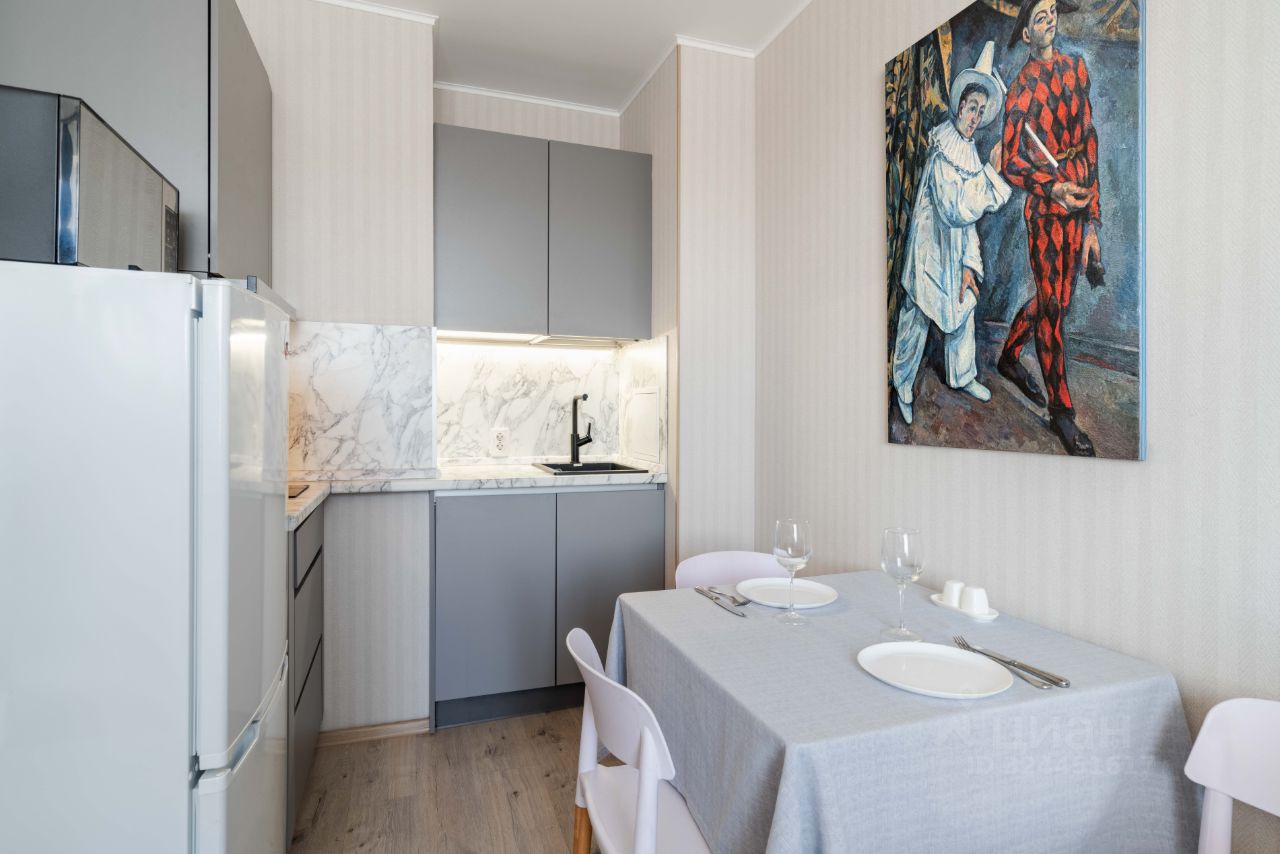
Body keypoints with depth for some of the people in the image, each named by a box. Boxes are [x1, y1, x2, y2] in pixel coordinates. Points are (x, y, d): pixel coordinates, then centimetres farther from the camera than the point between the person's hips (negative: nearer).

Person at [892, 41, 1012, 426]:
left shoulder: (970, 150, 9)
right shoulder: (943, 151, -19)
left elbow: (969, 213, 10)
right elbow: (955, 210, -28)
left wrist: (969, 264, 3)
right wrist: (991, 171, -23)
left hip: (956, 254, 9)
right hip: (931, 253, -9)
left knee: (962, 313, 20)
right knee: (915, 323, 2)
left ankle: (962, 376, 39)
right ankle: (903, 388, 20)